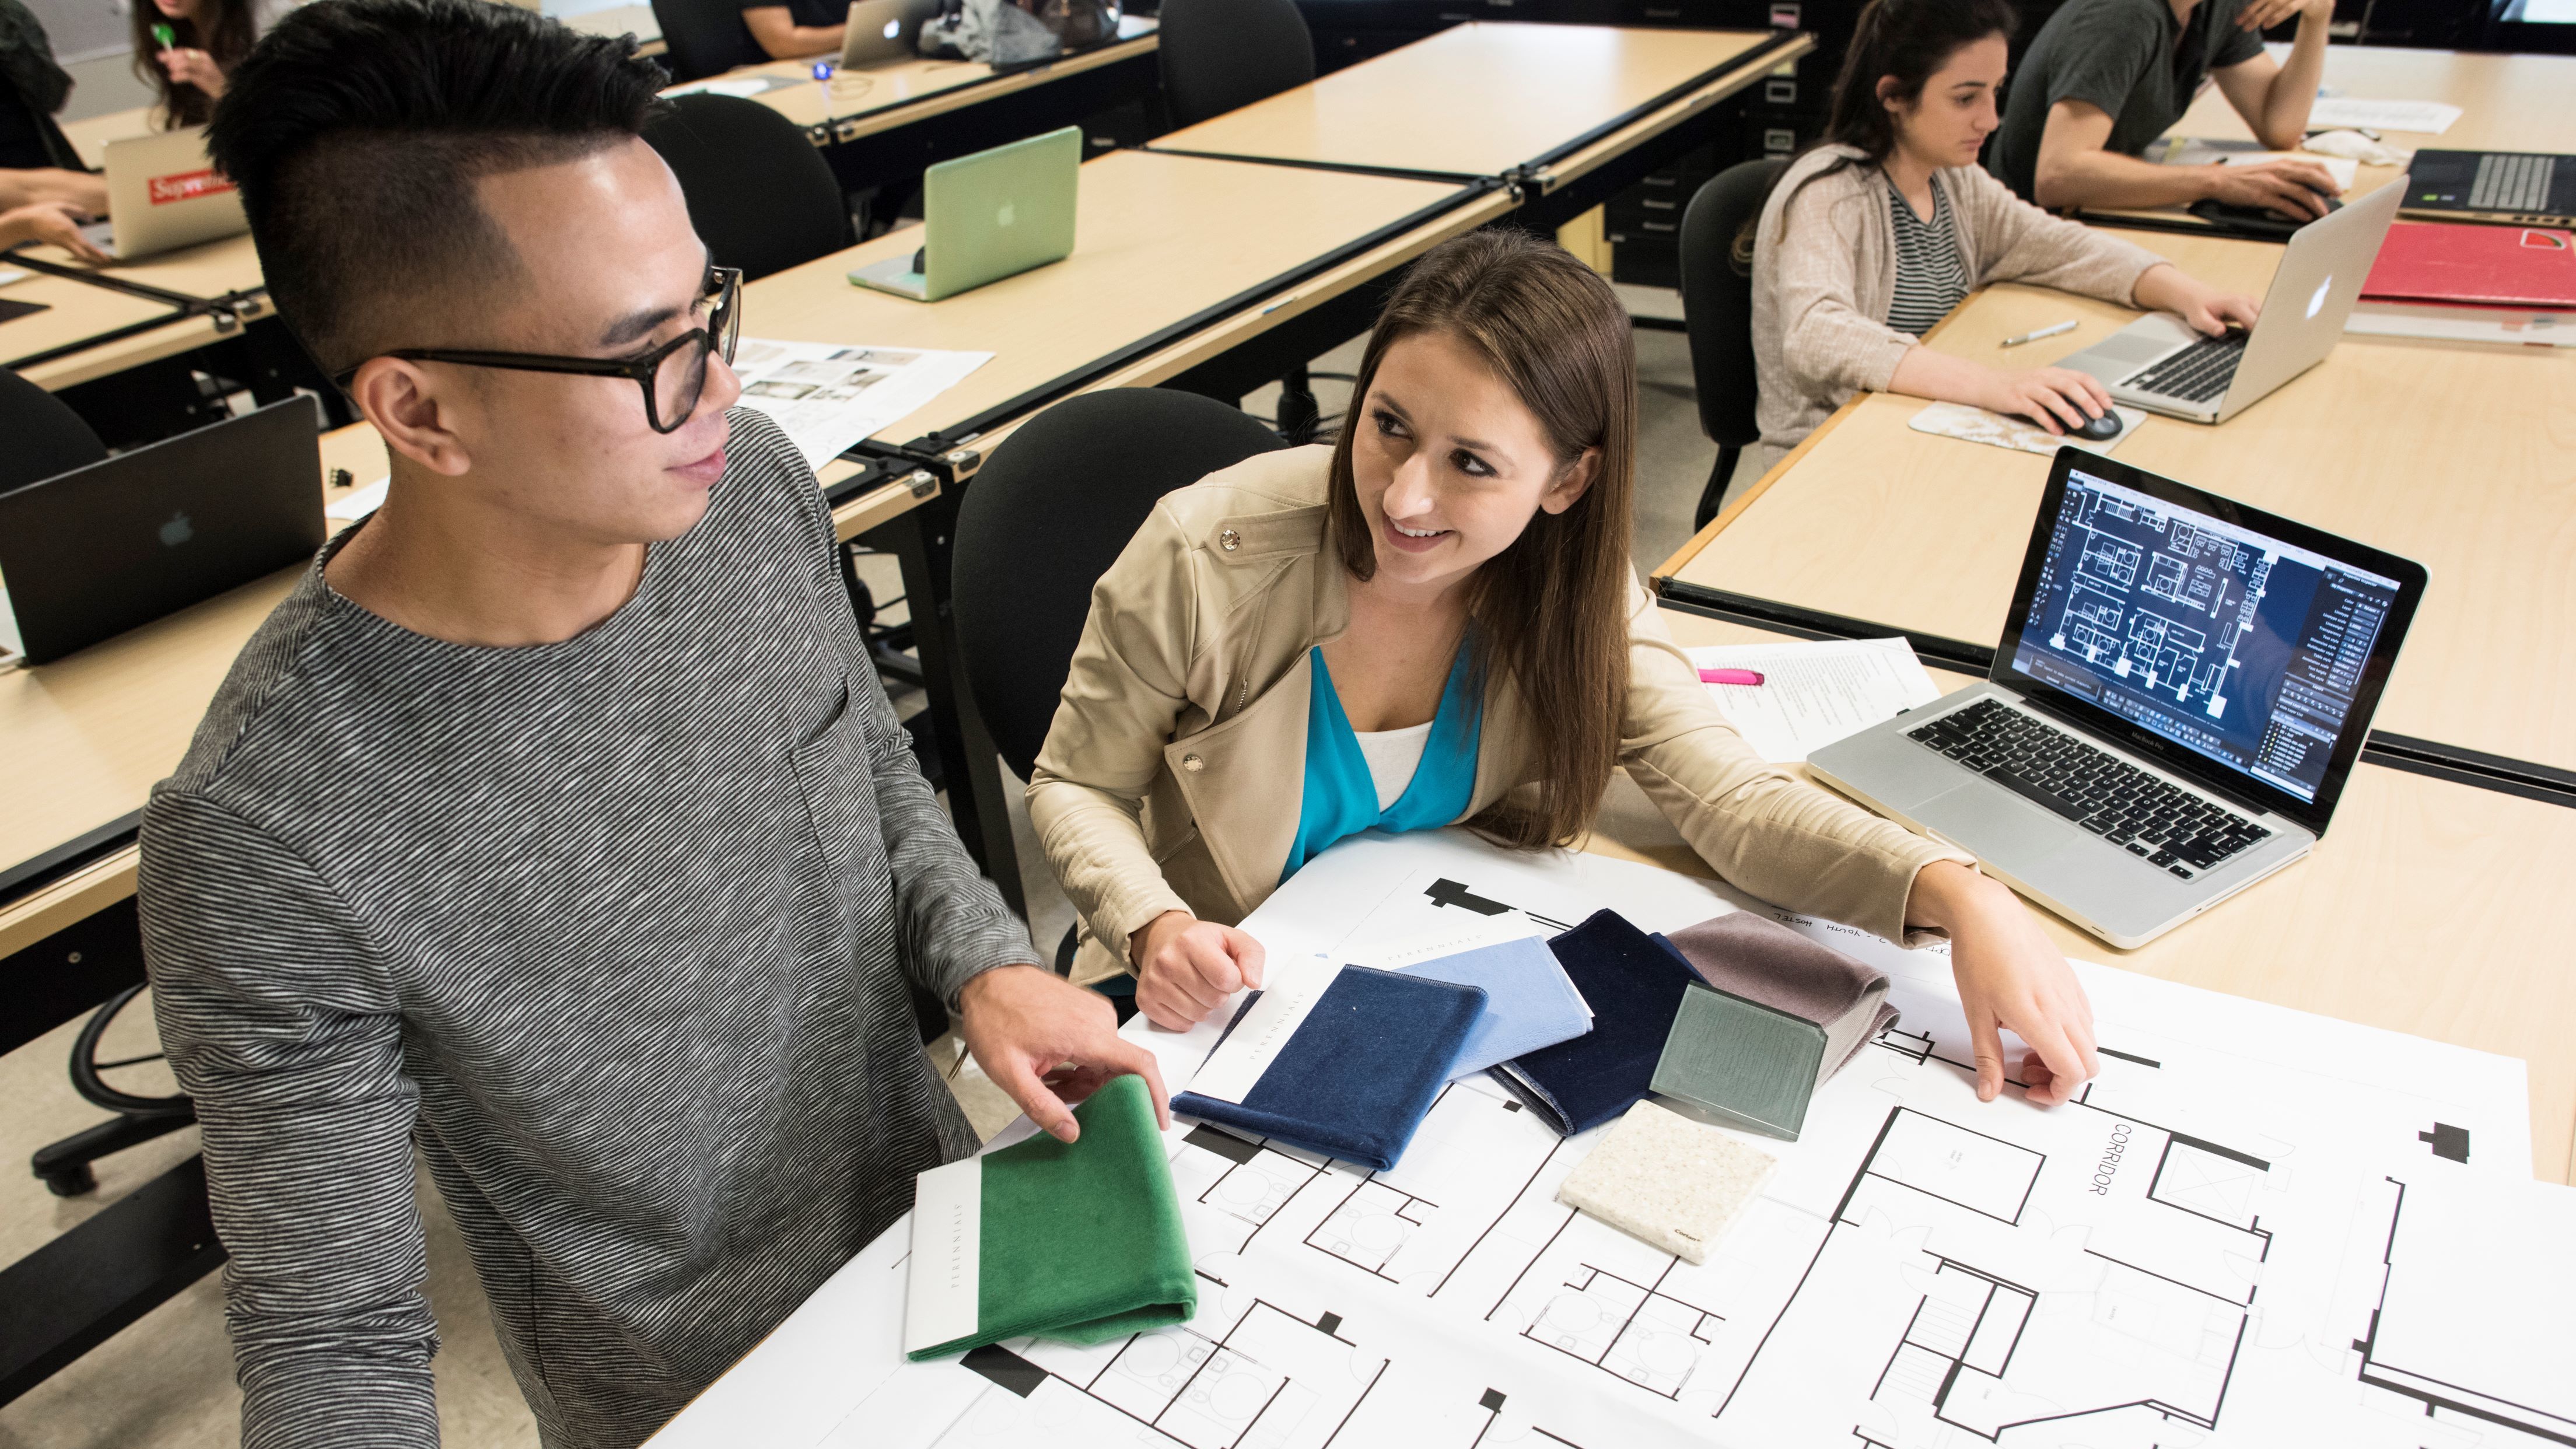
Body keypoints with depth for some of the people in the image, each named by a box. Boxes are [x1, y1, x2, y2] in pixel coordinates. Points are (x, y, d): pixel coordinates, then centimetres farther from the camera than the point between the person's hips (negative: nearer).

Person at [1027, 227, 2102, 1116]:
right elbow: (1075, 788, -10)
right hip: (1214, 1002, -2)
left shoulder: (1569, 585, -14)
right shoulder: (1206, 558, -23)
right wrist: (1155, 930, -30)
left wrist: (1957, 895, -35)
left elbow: (1728, 797, -19)